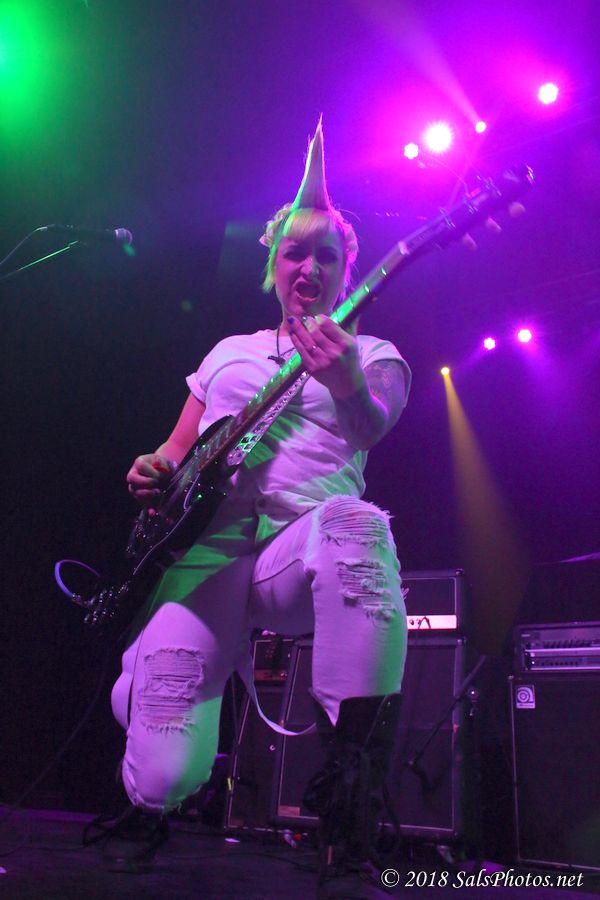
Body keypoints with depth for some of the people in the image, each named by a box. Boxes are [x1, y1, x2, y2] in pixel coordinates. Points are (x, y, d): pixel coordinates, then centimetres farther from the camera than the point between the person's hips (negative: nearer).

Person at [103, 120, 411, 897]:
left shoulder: (371, 355, 15)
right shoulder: (229, 352, 24)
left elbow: (372, 429, -8)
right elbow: (174, 451, 24)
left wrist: (346, 382, -32)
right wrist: (152, 473, 0)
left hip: (304, 549, -1)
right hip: (206, 550, 2)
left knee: (357, 527, -41)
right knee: (164, 774, -16)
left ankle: (349, 812, -30)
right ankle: (147, 809, 25)